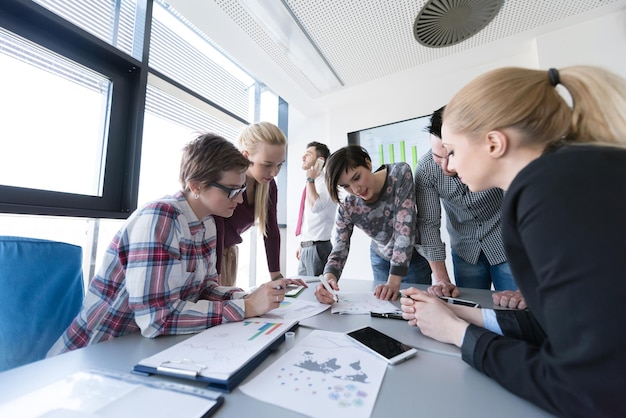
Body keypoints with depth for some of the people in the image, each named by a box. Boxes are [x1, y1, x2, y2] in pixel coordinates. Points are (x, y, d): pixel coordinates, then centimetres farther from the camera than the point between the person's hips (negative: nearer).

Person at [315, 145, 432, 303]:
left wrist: (394, 280, -39)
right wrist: (329, 277, -46)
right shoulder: (347, 208, -23)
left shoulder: (401, 174, -29)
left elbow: (404, 229, -33)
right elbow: (339, 251, -23)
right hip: (381, 260, 2)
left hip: (415, 257, -1)